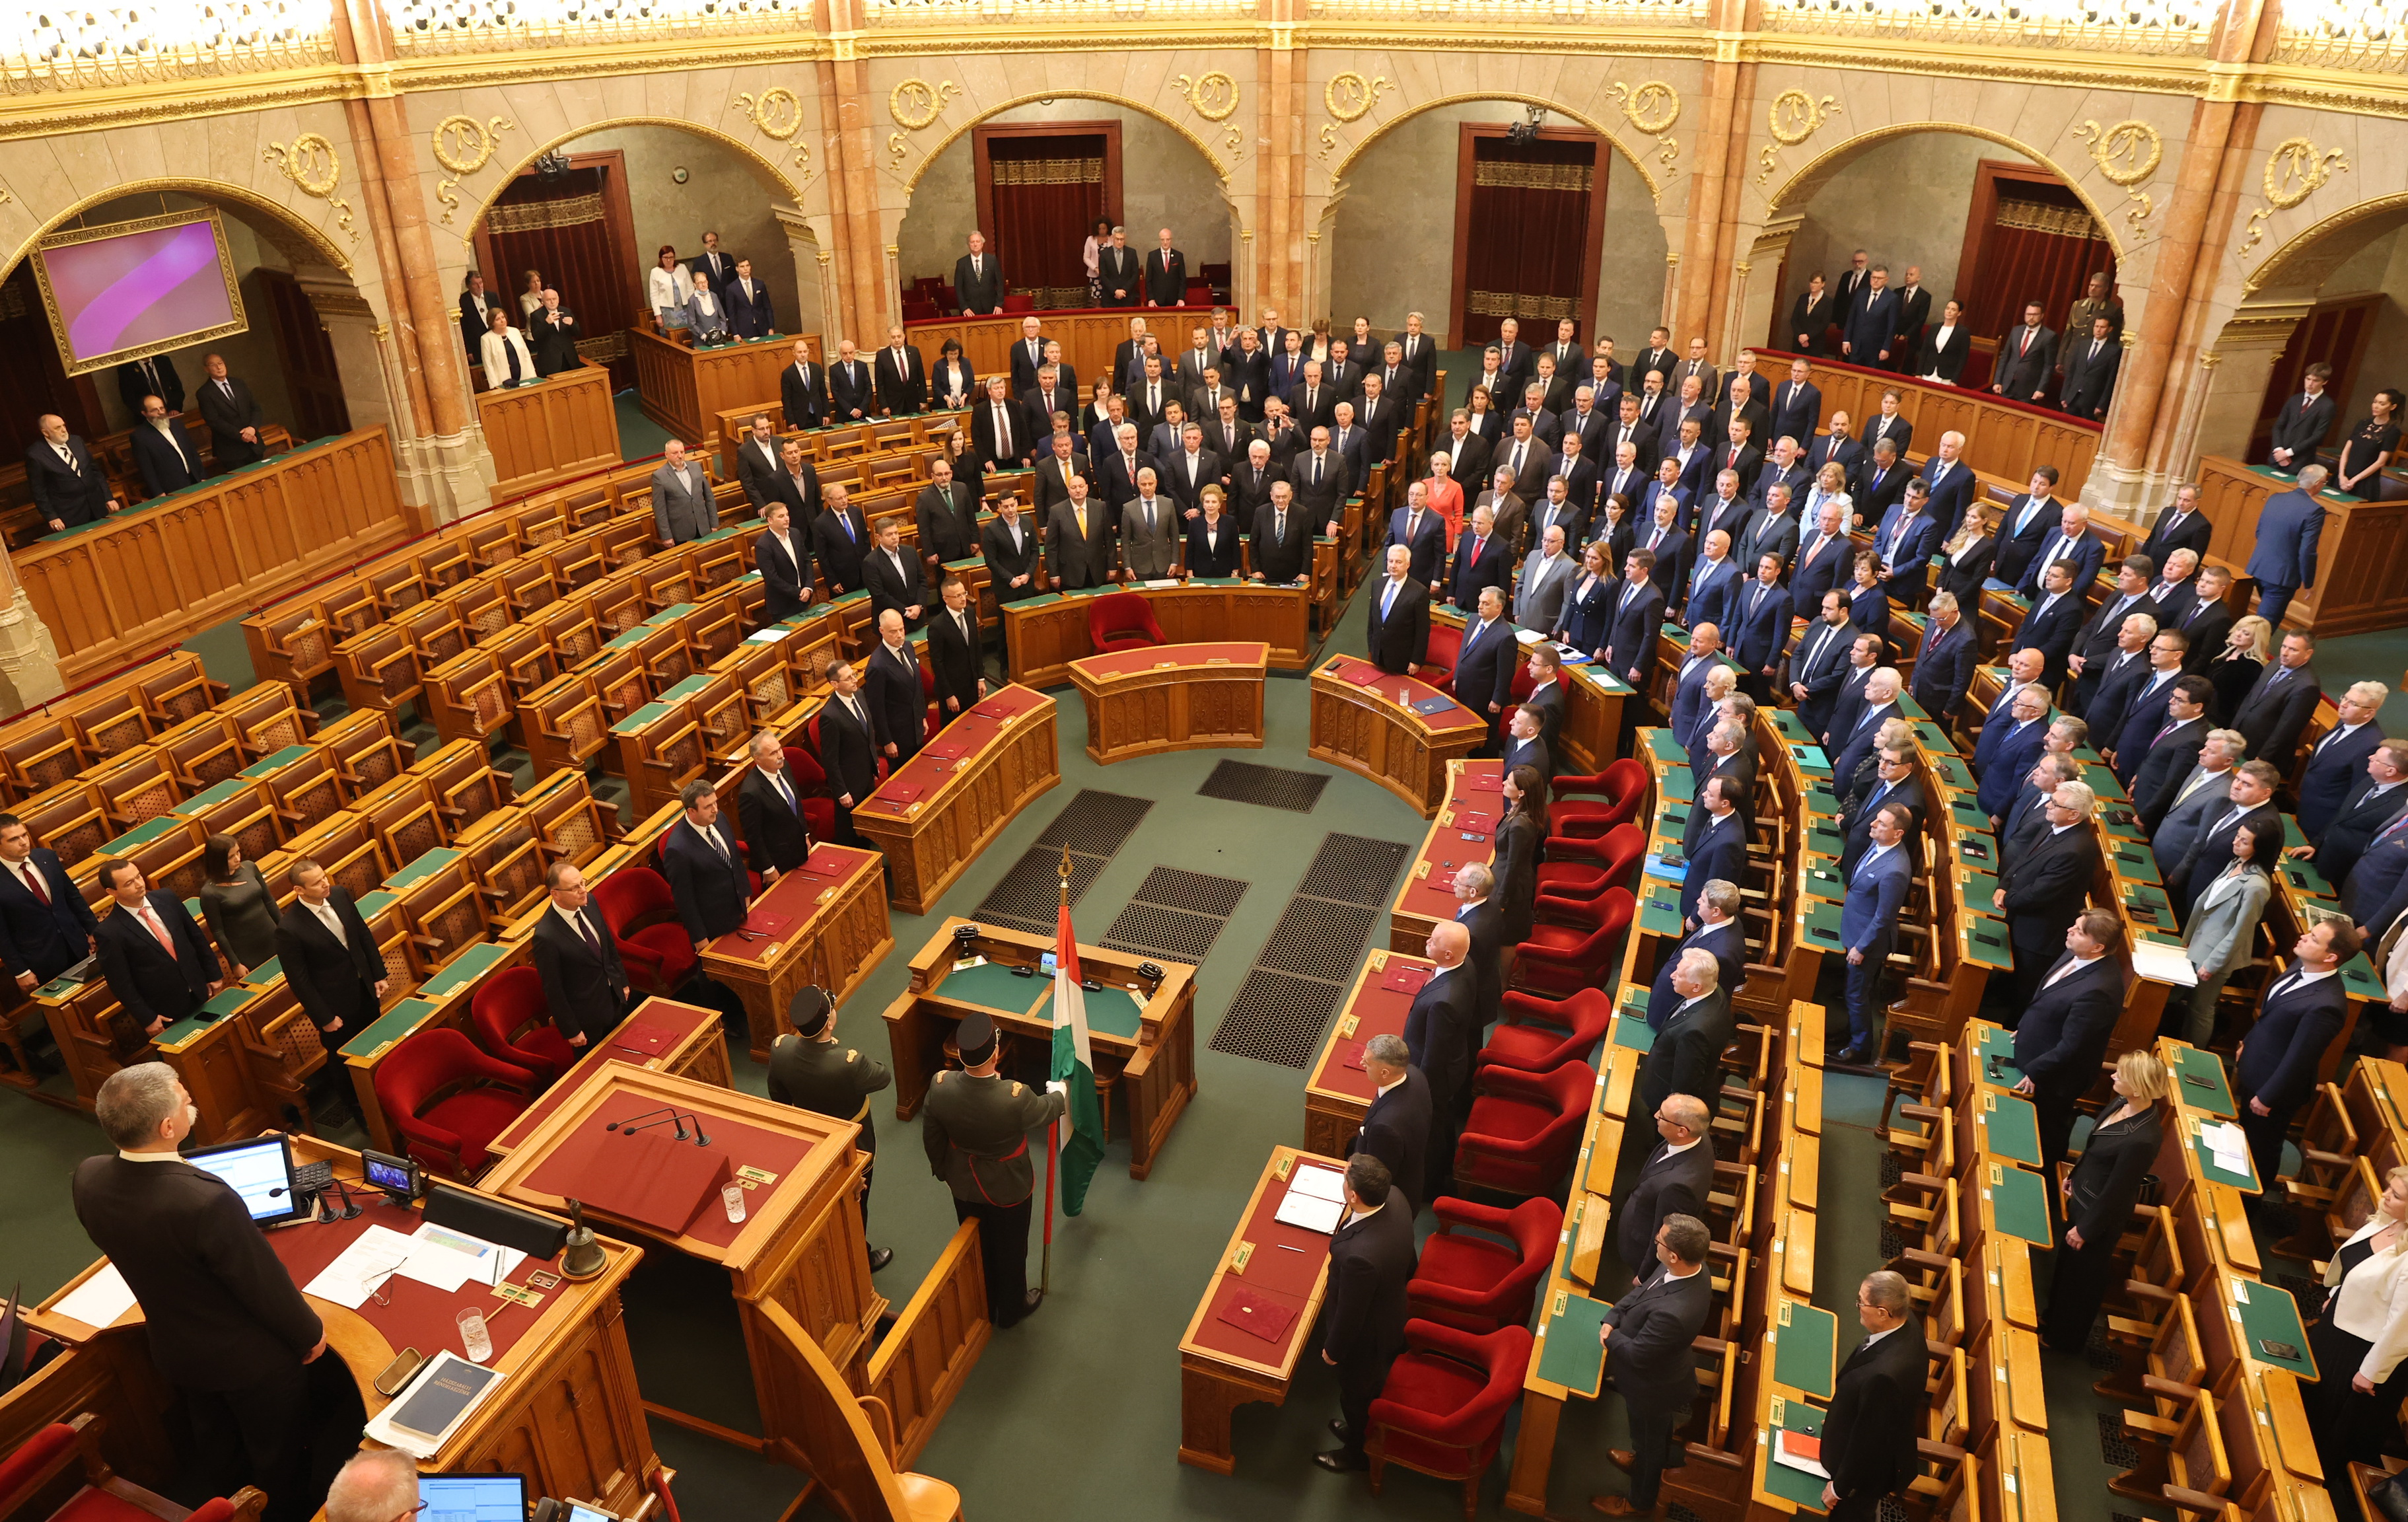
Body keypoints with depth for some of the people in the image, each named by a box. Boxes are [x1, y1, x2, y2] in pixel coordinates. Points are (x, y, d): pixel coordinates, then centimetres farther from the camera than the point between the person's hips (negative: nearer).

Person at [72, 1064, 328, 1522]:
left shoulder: (87, 1179, -22)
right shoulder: (209, 1201, -42)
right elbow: (267, 1287, -26)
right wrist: (310, 1333, -11)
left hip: (173, 1351, 6)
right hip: (250, 1359, -6)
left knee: (214, 1438, 34)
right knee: (276, 1449, 23)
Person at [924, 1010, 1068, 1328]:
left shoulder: (939, 1087, -28)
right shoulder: (1016, 1098, -38)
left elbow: (931, 1137, -9)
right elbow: (1046, 1110, -14)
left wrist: (941, 1169, 12)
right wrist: (1060, 1094, 9)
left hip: (964, 1185, 3)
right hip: (1008, 1188, -3)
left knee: (976, 1246, 29)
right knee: (1011, 1251, 24)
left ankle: (982, 1306, 53)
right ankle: (1012, 1310, 49)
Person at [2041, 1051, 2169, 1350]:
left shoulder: (2141, 1139, -38)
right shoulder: (2124, 1104, -13)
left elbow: (2115, 1194, -25)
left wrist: (2085, 1230, -13)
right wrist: (2073, 1177, 18)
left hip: (2101, 1214, -8)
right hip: (2081, 1196, 8)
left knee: (2080, 1276, 18)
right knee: (2063, 1262, 28)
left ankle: (2064, 1339, 42)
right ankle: (2053, 1318, 53)